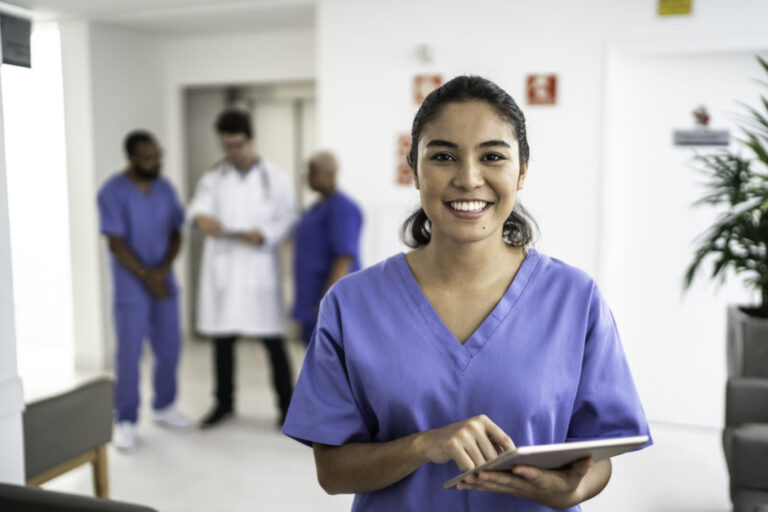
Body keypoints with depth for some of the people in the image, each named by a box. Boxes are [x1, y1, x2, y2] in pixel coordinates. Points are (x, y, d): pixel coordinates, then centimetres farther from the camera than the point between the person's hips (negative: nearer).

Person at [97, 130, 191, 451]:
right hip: (131, 287, -5)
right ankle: (126, 421, 13)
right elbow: (116, 244, -13)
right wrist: (147, 277, -13)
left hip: (164, 282, 5)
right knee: (129, 354, 0)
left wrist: (163, 270, -10)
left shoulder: (165, 188, 4)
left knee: (169, 349, 11)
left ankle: (163, 407, 29)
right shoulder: (112, 192, -11)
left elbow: (175, 234, 5)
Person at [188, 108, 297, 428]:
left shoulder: (274, 178, 3)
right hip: (222, 269, 3)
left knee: (273, 340, 0)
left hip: (259, 269, -2)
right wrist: (201, 217, -32)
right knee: (222, 339, 10)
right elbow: (198, 206, -8)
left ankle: (286, 404, 13)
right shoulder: (213, 179, 9)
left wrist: (264, 235, -18)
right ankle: (224, 402, 27)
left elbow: (288, 218, 0)